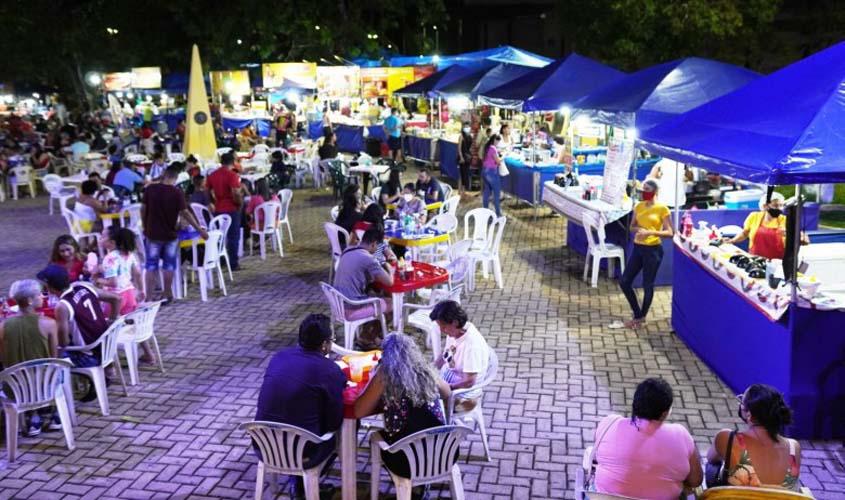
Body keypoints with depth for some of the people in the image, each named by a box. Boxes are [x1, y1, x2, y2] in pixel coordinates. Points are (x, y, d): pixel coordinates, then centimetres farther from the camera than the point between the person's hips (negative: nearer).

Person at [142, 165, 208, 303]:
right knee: (168, 265, 11)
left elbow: (143, 209, 2)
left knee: (151, 265, 9)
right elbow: (185, 213, -13)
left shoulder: (150, 189, -5)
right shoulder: (177, 192, -13)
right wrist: (200, 229, -7)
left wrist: (145, 226, 17)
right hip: (170, 234, -2)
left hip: (152, 233, 2)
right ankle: (167, 295, 15)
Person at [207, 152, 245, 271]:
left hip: (218, 210, 6)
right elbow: (236, 194, -21)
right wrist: (240, 203, -4)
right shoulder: (232, 175, -14)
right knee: (233, 237, 1)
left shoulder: (212, 175, 6)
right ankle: (234, 263, 2)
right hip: (231, 210, -6)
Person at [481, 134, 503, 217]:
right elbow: (498, 161, -17)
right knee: (496, 192, -1)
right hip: (492, 172, -9)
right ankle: (498, 213, 1)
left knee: (486, 191, 14)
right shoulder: (493, 148, -18)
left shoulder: (486, 147, 8)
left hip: (484, 171, 9)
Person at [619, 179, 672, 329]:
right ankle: (637, 314, 21)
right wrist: (638, 229, -7)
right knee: (624, 282, 4)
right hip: (638, 248, 6)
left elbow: (669, 232, -11)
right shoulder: (638, 207, 7)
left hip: (653, 250, -6)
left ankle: (641, 317, 20)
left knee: (647, 285, 3)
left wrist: (650, 232, -25)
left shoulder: (662, 208, -9)